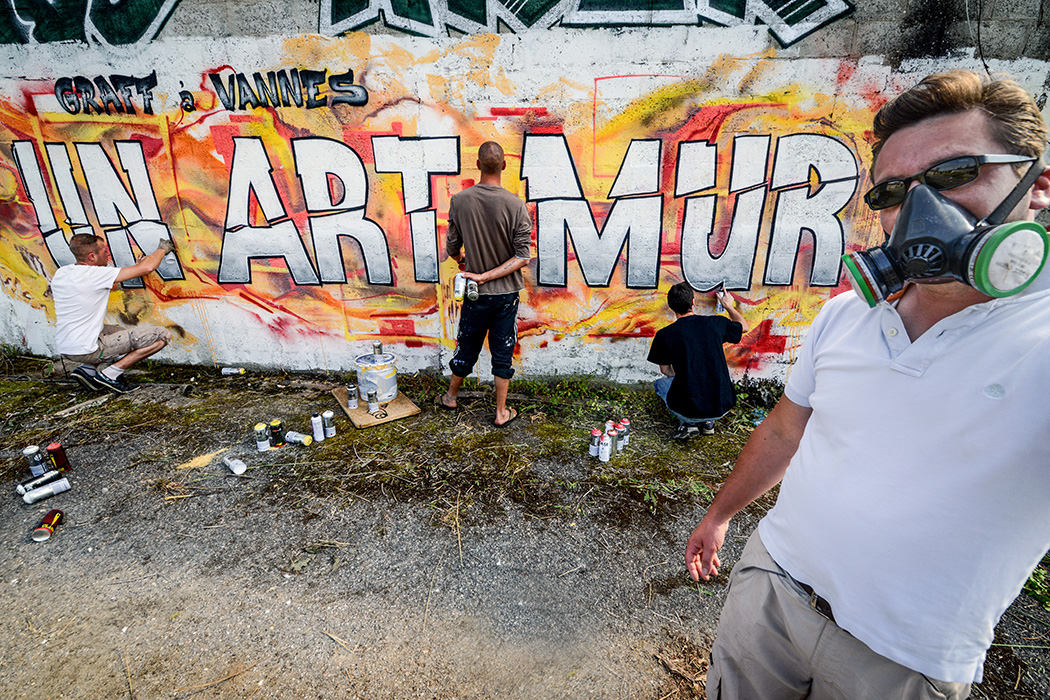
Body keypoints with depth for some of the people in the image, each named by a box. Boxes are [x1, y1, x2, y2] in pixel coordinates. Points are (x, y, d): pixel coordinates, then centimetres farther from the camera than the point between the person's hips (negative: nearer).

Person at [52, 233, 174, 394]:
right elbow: (146, 268, -19)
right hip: (85, 350, -9)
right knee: (162, 335, -12)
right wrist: (162, 249, 1)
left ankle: (88, 369, 16)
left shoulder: (60, 273, 6)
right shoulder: (95, 275, -18)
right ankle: (110, 375, -8)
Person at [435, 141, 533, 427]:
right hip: (507, 293, -1)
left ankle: (451, 397, 41)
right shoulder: (515, 205, -14)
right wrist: (487, 275, -13)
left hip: (476, 295, 1)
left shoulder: (459, 201, -10)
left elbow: (452, 249, 0)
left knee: (467, 349, 19)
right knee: (502, 354, 11)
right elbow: (523, 257, -16)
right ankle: (502, 412, 23)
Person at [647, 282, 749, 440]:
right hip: (722, 407, 3)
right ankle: (708, 423, 17)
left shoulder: (664, 335, -8)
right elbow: (745, 327, 21)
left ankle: (688, 424, 8)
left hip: (689, 410, -3)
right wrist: (729, 306, 38)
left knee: (660, 384, 28)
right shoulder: (716, 324, -2)